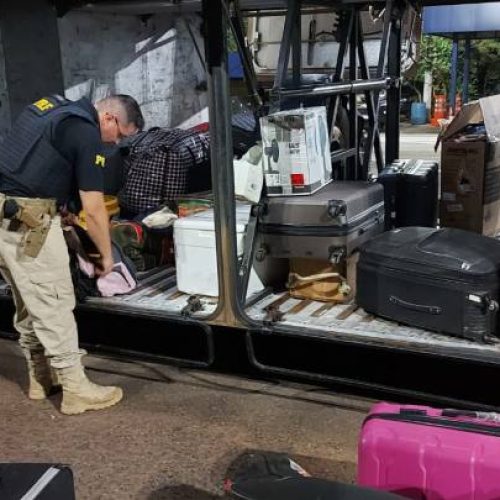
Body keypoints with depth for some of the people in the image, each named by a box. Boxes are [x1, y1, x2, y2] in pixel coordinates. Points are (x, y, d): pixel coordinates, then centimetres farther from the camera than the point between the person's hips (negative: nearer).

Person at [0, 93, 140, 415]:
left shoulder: (56, 108, 17)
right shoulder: (87, 134, -10)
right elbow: (93, 209, -10)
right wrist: (107, 256, 2)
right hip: (26, 219, -9)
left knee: (29, 302, 18)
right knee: (53, 304, -2)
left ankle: (41, 377, 29)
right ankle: (76, 390, 6)